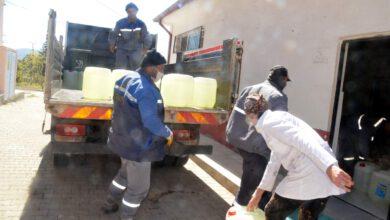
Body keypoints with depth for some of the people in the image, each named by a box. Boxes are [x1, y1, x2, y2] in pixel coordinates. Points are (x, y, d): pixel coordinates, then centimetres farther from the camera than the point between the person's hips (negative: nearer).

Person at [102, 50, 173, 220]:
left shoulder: (125, 79, 5)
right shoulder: (146, 89, -26)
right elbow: (151, 121, -28)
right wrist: (168, 133, -13)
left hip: (123, 140, 10)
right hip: (138, 146, -10)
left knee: (125, 173, 32)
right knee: (138, 188, 9)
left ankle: (110, 204, 48)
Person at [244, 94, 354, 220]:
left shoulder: (269, 123, -7)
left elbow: (303, 141, -22)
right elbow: (274, 162, 29)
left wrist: (330, 168, -32)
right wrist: (259, 191, 35)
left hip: (308, 176, -9)